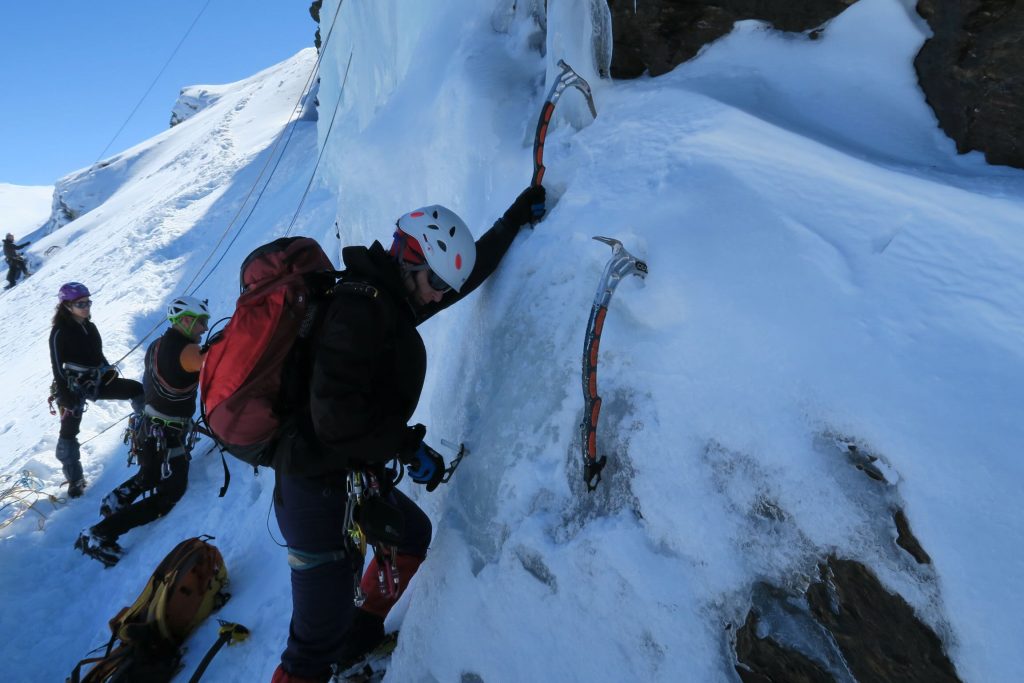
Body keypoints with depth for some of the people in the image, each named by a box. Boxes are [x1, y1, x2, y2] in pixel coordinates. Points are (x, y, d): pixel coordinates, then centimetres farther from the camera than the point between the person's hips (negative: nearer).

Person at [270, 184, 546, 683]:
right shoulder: (360, 306, -21)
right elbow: (335, 416, -28)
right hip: (321, 490, -10)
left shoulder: (388, 299, 8)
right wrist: (408, 446, -19)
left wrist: (514, 220, 20)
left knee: (412, 535, 29)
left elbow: (471, 270, 18)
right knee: (318, 638, 0)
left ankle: (359, 636, 47)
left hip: (345, 475, 10)